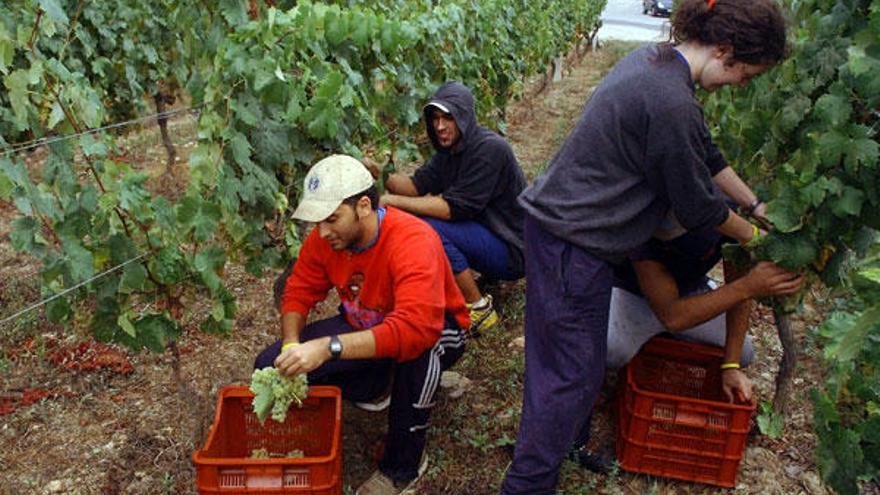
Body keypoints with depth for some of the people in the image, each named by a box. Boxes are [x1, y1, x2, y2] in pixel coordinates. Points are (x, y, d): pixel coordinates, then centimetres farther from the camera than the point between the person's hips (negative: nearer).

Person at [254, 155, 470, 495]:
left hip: (435, 331, -5)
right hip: (362, 328, 6)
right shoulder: (323, 238, -14)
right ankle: (375, 384, 8)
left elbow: (415, 328, -47)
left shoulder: (413, 241, -34)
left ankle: (402, 466, -20)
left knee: (419, 345, -43)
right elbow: (298, 292, -4)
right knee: (269, 367, -7)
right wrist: (293, 347, -26)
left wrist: (328, 348, -54)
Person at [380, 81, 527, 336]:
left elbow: (454, 208, -28)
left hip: (512, 250, -9)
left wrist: (391, 201, -28)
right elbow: (417, 185, -1)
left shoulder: (490, 149, -22)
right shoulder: (451, 148, 6)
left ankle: (479, 309, -14)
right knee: (411, 218, 5)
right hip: (482, 232, 9)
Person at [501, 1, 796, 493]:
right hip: (573, 243, -10)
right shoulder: (672, 104, -25)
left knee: (560, 360, 22)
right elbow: (698, 207, -11)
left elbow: (705, 152, 19)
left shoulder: (655, 60, 7)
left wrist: (754, 204, 25)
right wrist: (750, 234, 8)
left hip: (558, 223, 10)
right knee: (574, 374, 2)